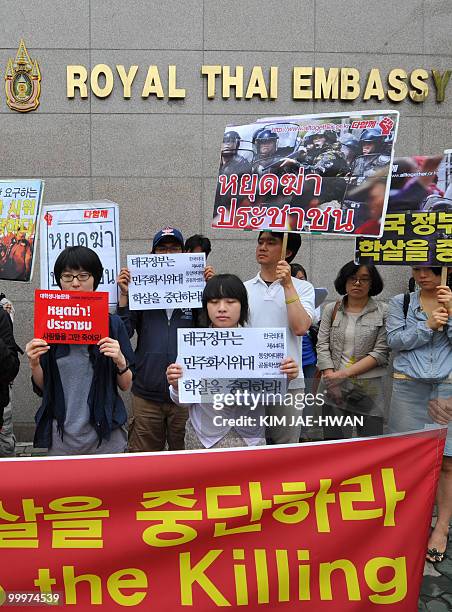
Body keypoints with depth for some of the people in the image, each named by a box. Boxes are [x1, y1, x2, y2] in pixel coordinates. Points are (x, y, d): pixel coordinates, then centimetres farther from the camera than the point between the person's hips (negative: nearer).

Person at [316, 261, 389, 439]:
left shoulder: (383, 312, 1)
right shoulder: (331, 309, 9)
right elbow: (322, 346, 4)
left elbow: (381, 353, -5)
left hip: (369, 388, -1)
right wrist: (331, 378, -9)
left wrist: (344, 374, -10)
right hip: (334, 388, 2)